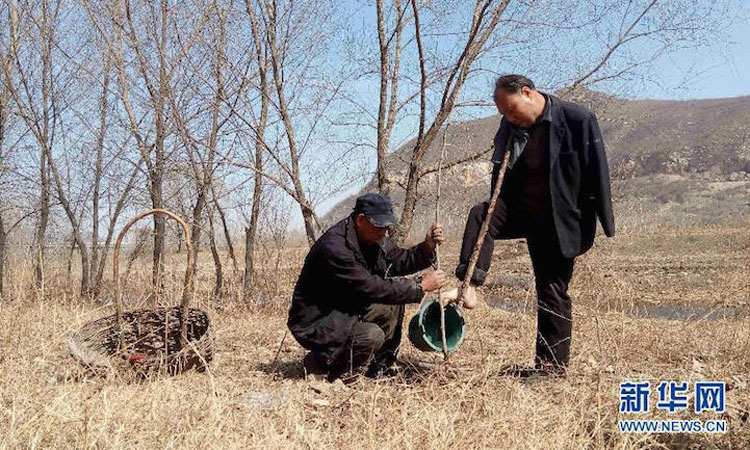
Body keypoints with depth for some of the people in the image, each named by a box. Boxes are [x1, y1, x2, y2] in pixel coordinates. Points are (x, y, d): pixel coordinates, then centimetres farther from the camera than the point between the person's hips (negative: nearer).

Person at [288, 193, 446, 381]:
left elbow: (400, 261, 9)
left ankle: (379, 369, 9)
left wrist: (428, 246, -10)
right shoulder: (334, 247, -28)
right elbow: (373, 288, -29)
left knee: (394, 302, 0)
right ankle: (317, 365, -5)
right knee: (372, 336, -29)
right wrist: (420, 286, -23)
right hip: (314, 323, -9)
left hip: (349, 311, 9)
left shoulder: (373, 238, 0)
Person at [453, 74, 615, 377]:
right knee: (479, 214, -24)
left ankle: (553, 365, 14)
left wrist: (605, 224, -12)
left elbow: (597, 174, -13)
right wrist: (496, 212, 5)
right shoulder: (510, 127, 2)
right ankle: (470, 286, -26)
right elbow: (501, 176, 13)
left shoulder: (578, 120, -14)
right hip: (521, 210, 5)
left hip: (557, 221, -4)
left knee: (552, 291, 1)